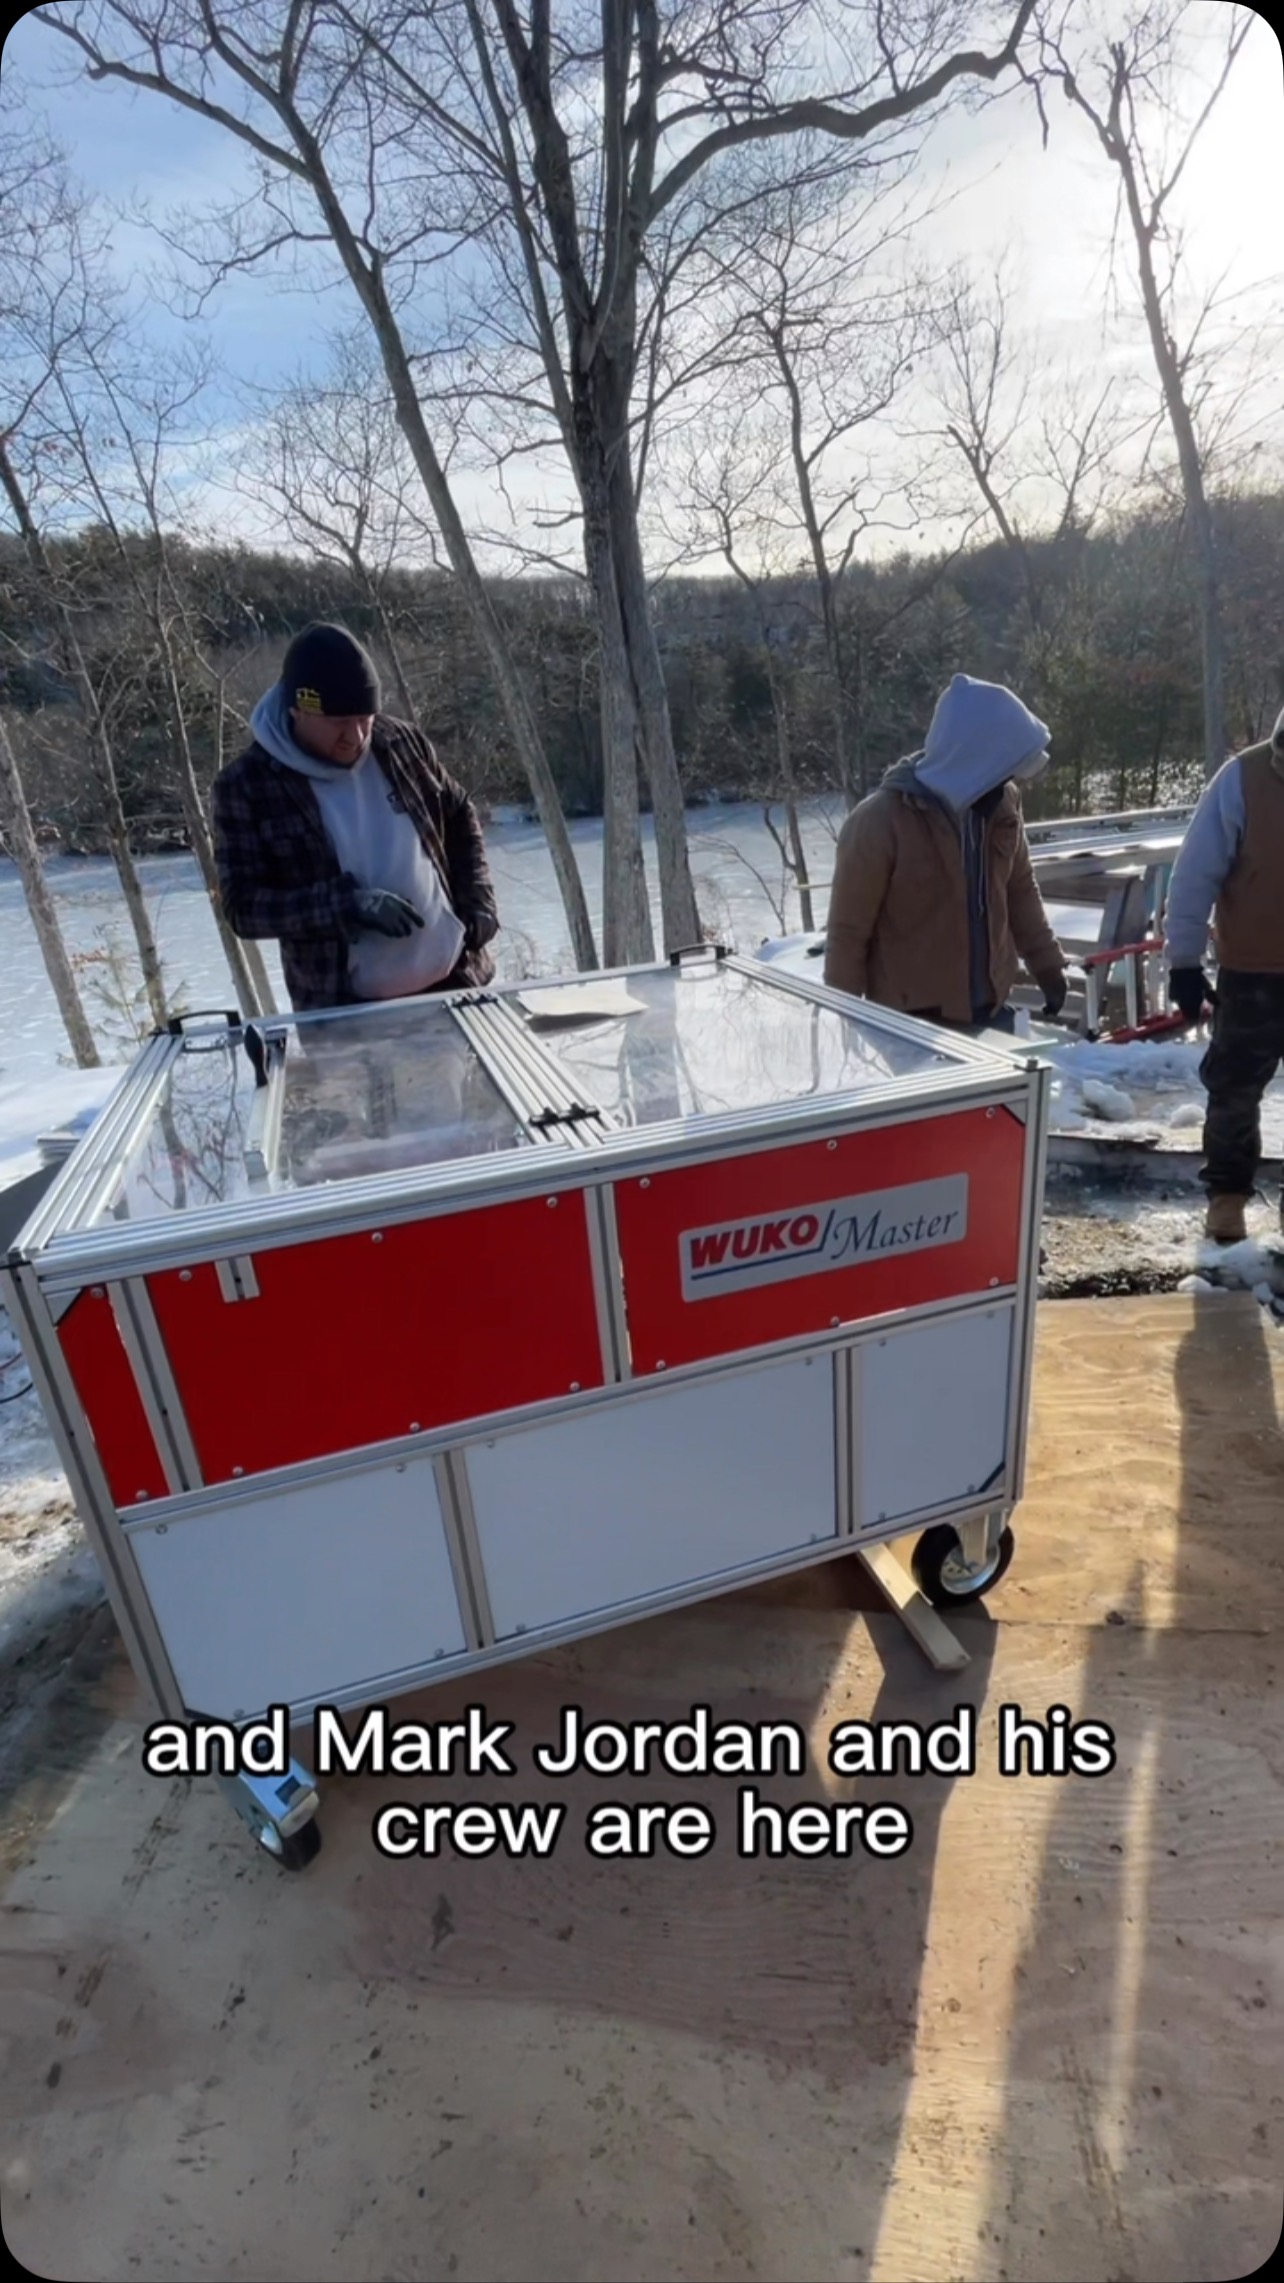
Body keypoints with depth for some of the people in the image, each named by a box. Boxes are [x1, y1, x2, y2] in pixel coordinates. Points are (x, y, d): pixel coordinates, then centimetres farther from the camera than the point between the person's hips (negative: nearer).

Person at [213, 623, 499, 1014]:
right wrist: (348, 903, -25)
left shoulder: (402, 744, -1)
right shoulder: (247, 784, -10)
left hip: (453, 982, 3)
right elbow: (242, 906, -12)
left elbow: (459, 819, 14)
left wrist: (478, 906, 0)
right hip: (345, 1008, -3)